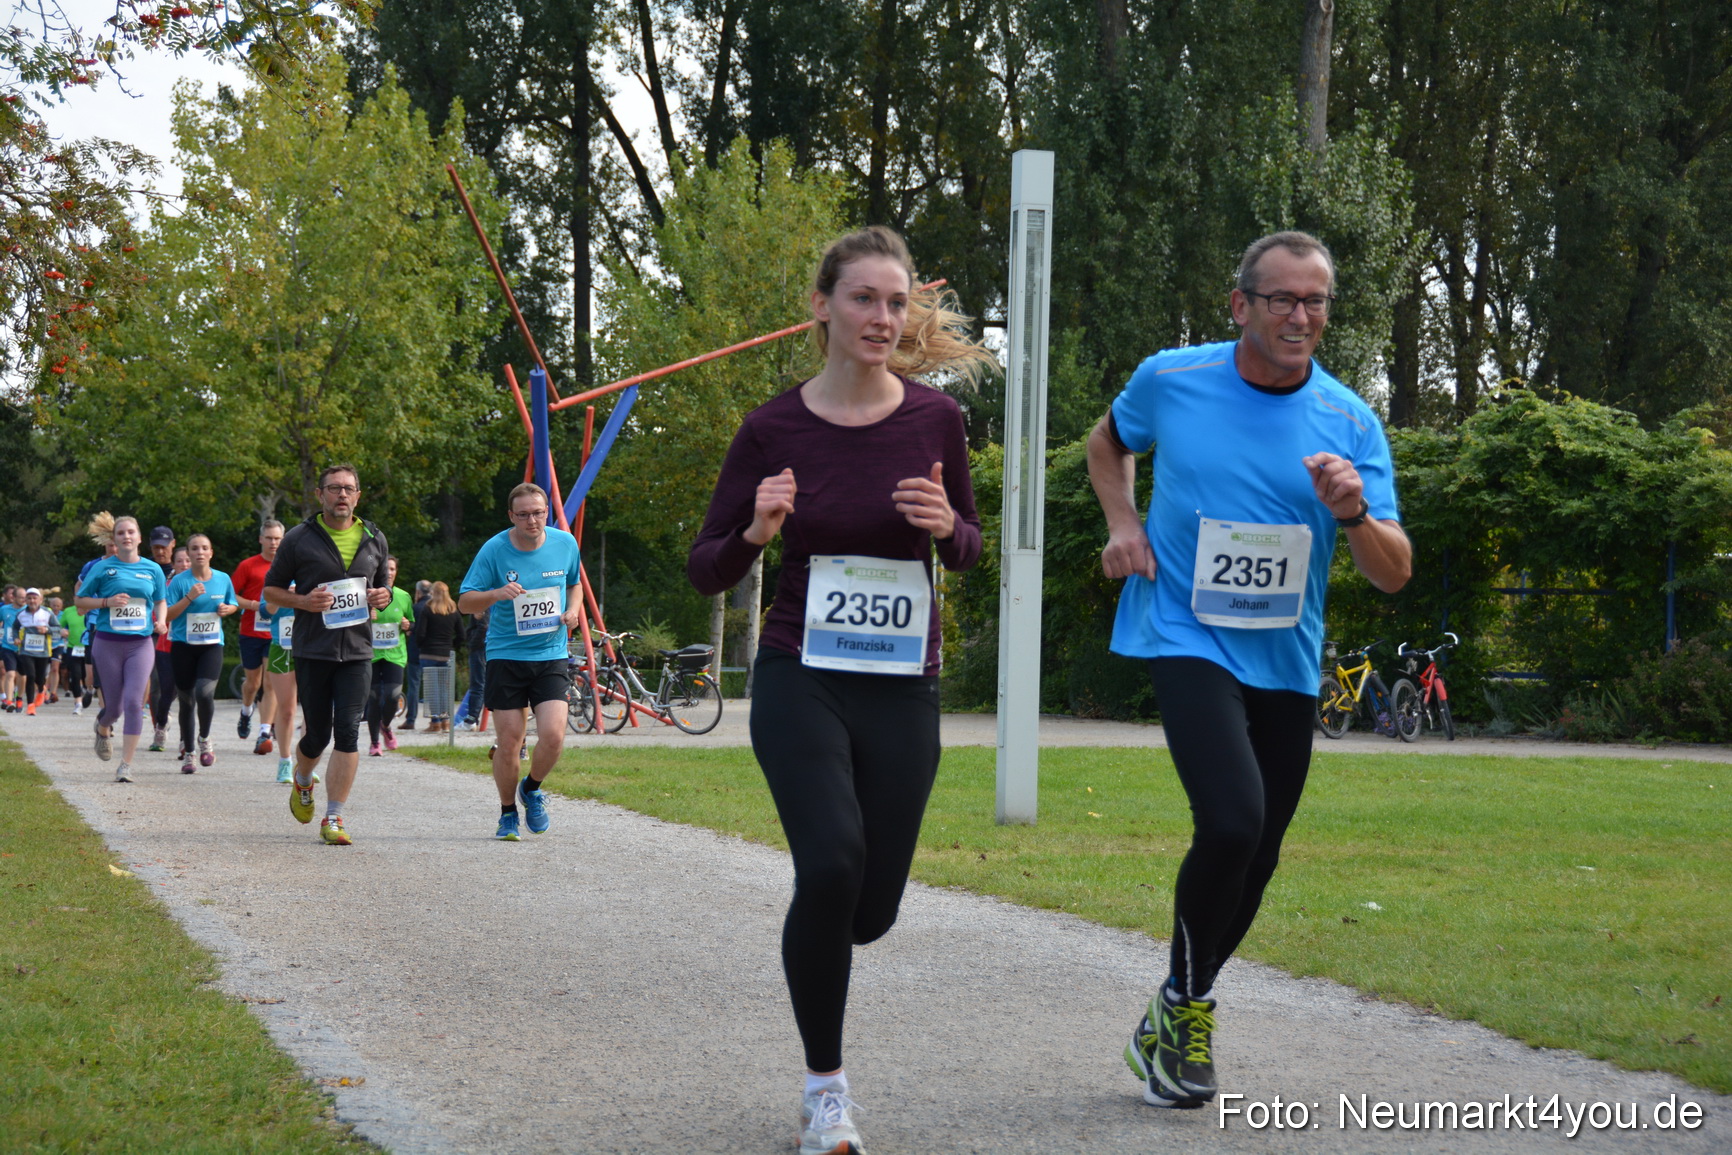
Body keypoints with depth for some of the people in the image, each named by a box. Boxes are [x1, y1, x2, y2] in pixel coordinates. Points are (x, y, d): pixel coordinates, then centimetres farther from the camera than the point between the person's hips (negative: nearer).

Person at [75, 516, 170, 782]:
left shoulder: (152, 569, 6)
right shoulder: (103, 568, 0)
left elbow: (161, 601, 19)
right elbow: (79, 600, 4)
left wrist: (161, 620, -1)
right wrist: (107, 602, -13)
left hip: (141, 643, 1)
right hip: (108, 643, -1)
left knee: (134, 701, -12)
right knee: (114, 705, 7)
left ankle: (126, 765, -7)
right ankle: (103, 728, 45)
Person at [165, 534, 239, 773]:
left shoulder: (223, 580, 3)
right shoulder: (179, 581, -5)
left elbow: (234, 605, 19)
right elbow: (167, 615, -8)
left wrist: (227, 608, -4)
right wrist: (189, 597, -19)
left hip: (212, 646, 1)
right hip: (183, 646, 0)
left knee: (205, 692, -21)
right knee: (186, 700, 5)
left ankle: (204, 738, 6)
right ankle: (188, 753, 19)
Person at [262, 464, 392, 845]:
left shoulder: (374, 540, 10)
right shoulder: (299, 539, 0)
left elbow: (384, 585, 24)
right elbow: (271, 589, 6)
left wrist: (383, 596, 0)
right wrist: (303, 602, -12)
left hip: (357, 651, 2)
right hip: (312, 651, -1)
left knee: (348, 732, -10)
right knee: (318, 734, 5)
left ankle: (333, 819, -4)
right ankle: (302, 782, 39)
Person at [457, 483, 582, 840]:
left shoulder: (565, 543, 2)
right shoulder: (495, 550, -8)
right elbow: (464, 602, -6)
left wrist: (573, 610, 0)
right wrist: (497, 594, -26)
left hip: (552, 654, 2)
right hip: (506, 656, -2)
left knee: (553, 736, -14)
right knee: (508, 743, -2)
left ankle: (532, 789, 17)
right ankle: (507, 812, 21)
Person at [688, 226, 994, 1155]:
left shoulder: (935, 419, -2)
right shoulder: (774, 429, -6)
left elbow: (969, 549, 12)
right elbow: (705, 572, 1)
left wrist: (945, 525, -11)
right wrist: (755, 532, -20)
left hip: (903, 690, 2)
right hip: (802, 682, -2)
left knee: (873, 904, 2)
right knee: (833, 863, -23)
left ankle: (814, 938, 43)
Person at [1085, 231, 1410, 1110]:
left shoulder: (1350, 424, -3)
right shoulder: (1171, 380, -4)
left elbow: (1394, 576, -7)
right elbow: (1108, 443, 19)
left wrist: (1353, 513, -27)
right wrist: (1122, 523, 2)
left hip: (1285, 663, 3)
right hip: (1186, 636, -3)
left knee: (1254, 857, 11)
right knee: (1232, 822, -23)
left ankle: (1173, 1017, 34)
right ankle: (1186, 1003, 0)